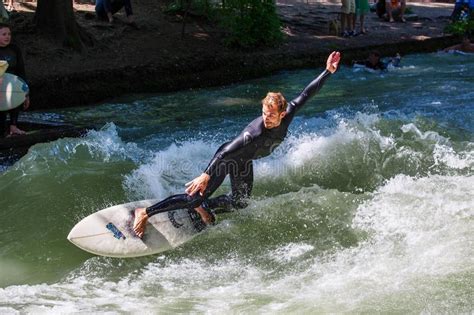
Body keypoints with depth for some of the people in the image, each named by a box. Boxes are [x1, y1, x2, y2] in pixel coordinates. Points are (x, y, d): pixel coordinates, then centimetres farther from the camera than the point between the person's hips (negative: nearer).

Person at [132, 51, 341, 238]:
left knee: (239, 203, 17)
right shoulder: (255, 132, -39)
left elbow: (306, 94, -9)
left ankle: (201, 206, 35)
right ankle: (145, 213, -9)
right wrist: (206, 175, -44)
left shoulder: (288, 115, -21)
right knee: (196, 194, -14)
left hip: (244, 162, 8)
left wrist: (328, 72, -8)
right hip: (225, 158, -8)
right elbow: (225, 152, -40)